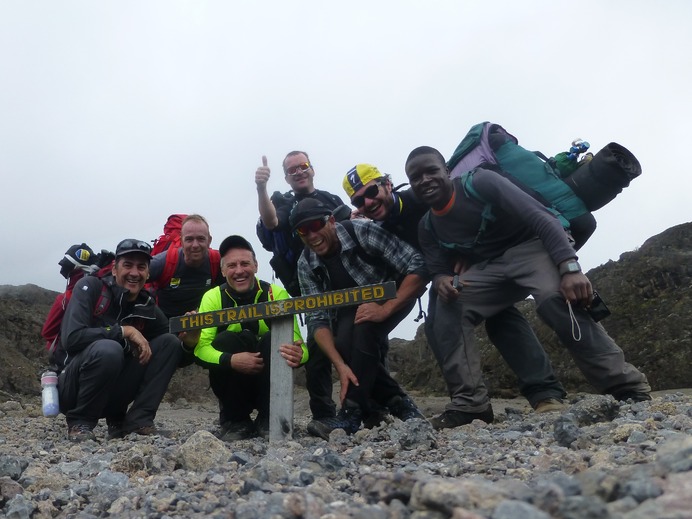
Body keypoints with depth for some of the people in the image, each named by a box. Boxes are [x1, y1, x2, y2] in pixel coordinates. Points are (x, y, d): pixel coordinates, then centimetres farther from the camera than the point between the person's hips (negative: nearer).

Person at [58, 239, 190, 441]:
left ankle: (137, 420, -9)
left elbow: (169, 357, 6)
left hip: (112, 393, 5)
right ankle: (80, 422, -12)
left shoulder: (148, 308, 3)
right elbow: (71, 338, -25)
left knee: (170, 342, -7)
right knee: (108, 349, -35)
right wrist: (125, 331, -21)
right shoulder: (90, 287, -11)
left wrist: (188, 342, -16)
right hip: (73, 389, -5)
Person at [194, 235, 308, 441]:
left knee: (274, 339, -27)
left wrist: (298, 354, -44)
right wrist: (231, 360, -40)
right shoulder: (213, 297, -9)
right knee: (224, 340, -27)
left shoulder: (276, 294, -10)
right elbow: (201, 348, -20)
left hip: (269, 382, 0)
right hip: (232, 383, 0)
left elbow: (295, 341, -19)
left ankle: (269, 420, -12)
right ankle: (235, 421, -9)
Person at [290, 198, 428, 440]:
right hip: (353, 306, 4)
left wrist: (385, 309, -38)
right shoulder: (305, 265, -17)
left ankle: (352, 413, -23)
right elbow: (317, 319, -21)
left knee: (363, 329, -31)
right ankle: (398, 402, -4)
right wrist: (340, 365, -35)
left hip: (396, 295, -4)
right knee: (344, 344, -23)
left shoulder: (363, 232, -29)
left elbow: (419, 268, -31)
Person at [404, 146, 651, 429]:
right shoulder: (427, 228, 0)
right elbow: (438, 268, 3)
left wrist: (570, 268, -37)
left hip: (531, 245, -5)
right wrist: (442, 280, -25)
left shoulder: (480, 182, -19)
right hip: (488, 266, 6)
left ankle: (628, 389, -26)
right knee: (448, 310, -17)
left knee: (556, 298, -35)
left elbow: (541, 217, -24)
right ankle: (469, 403, -14)